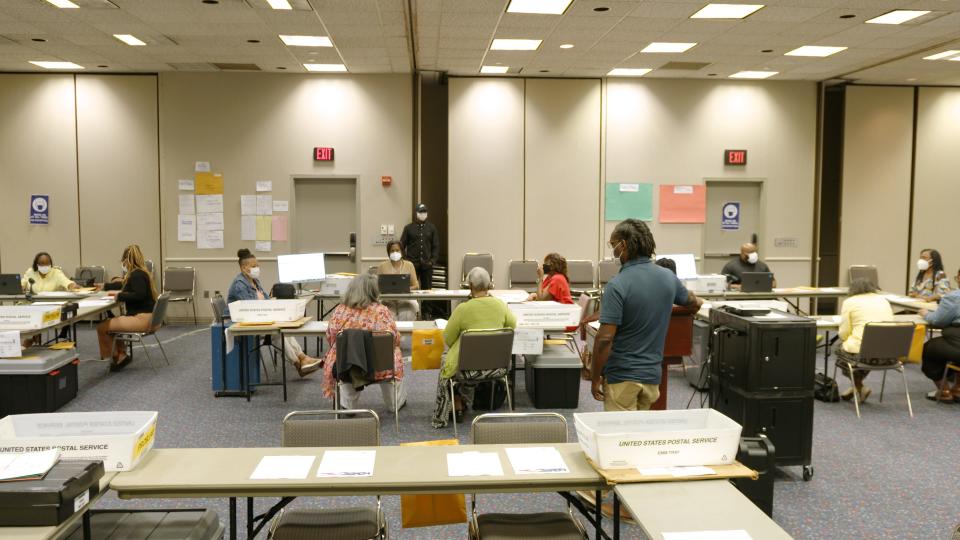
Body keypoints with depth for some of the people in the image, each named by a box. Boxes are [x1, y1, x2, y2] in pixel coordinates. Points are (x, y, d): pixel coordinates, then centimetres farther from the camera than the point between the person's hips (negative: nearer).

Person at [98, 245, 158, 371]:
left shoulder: (137, 275, -14)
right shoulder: (139, 272, 18)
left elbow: (139, 295, -28)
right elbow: (124, 285, 36)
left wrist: (120, 296, -17)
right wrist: (105, 286, 44)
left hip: (142, 318, -11)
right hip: (145, 317, 11)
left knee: (102, 327, -9)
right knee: (112, 322, 29)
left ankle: (117, 356, 10)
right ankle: (121, 355, 24)